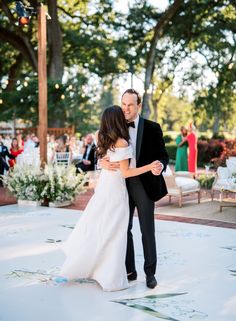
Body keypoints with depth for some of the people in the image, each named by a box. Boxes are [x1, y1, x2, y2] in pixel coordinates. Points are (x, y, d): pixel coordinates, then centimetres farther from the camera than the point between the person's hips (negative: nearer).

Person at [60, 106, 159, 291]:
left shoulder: (104, 139, 5)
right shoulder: (122, 143, -17)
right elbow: (125, 172, -16)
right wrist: (149, 167, -20)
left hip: (103, 186, 7)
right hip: (115, 190, -7)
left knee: (96, 227, 18)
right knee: (113, 233, 1)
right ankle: (112, 278, 10)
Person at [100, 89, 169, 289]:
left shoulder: (152, 128, -4)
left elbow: (163, 155, -2)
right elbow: (104, 153, 8)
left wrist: (160, 166, -25)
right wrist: (103, 162, -16)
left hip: (144, 184, -3)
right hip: (122, 184, 3)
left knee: (147, 230, 5)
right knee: (124, 229, 10)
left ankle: (150, 272, 17)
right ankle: (129, 270, 23)